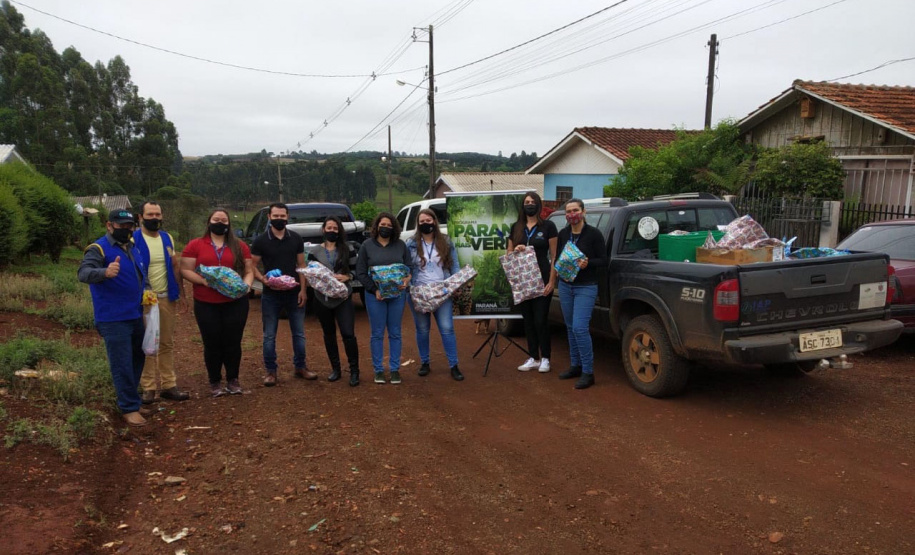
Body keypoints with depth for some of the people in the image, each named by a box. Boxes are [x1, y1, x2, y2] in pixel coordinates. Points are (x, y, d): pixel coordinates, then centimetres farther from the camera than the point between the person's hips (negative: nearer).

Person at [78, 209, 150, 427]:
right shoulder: (98, 249, -11)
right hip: (114, 320, -8)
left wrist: (146, 292, 10)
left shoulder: (133, 247, 13)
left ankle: (130, 401, 28)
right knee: (122, 365, -4)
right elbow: (83, 273, -27)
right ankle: (129, 408, 5)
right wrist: (105, 272, -48)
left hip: (136, 316, 8)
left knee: (137, 361, 15)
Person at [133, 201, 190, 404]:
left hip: (166, 298, 5)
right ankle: (148, 388, 10)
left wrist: (181, 294, 10)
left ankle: (168, 385, 15)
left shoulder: (167, 238, 9)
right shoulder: (134, 239, -7)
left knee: (167, 344, 9)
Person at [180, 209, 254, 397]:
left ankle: (233, 380, 22)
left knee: (233, 342, 7)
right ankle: (215, 382, 21)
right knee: (212, 344, 6)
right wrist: (203, 280, -16)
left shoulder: (240, 246, 8)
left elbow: (249, 271, 10)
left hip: (236, 303, 1)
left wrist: (246, 285, -11)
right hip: (206, 304, -1)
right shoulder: (195, 245, 3)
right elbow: (185, 270, 0)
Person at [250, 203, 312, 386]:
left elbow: (301, 265, 6)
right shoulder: (261, 241, -3)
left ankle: (300, 367, 24)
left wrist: (303, 290, -3)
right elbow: (253, 266, -1)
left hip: (294, 294, 2)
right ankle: (270, 371, 17)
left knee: (299, 333, 9)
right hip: (271, 295, -2)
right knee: (269, 335, 5)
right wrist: (262, 278, -21)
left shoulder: (296, 239, 3)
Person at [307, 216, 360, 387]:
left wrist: (347, 277, -15)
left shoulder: (346, 249, 5)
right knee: (329, 335, 11)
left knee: (348, 334, -9)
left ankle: (354, 371, 4)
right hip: (323, 298, 2)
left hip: (343, 297, -2)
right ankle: (335, 369, 25)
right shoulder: (315, 252, 6)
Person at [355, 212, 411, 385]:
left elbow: (409, 267, 8)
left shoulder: (400, 245, 5)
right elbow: (360, 273, -1)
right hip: (375, 295, -1)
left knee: (395, 333, 8)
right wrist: (375, 290, -12)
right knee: (377, 334, 5)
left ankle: (394, 369, 16)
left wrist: (406, 280, -14)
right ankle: (378, 369, 14)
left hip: (397, 294, 2)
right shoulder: (367, 245, 1)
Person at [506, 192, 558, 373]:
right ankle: (533, 358, 18)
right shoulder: (516, 227, 10)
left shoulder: (548, 226, -2)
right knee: (528, 320, 8)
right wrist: (516, 250, -8)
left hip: (542, 279, -4)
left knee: (540, 320, -4)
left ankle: (545, 358, 11)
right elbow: (509, 253, 15)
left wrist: (551, 281, -12)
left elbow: (554, 256, -4)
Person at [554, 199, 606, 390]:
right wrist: (554, 280, -4)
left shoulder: (594, 234, -8)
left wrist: (588, 263, -23)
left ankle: (588, 372, -6)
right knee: (571, 328, 13)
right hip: (565, 286, 6)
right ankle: (575, 366, 25)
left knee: (580, 328, -14)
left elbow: (603, 261, -5)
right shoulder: (563, 234, 5)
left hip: (586, 288, -6)